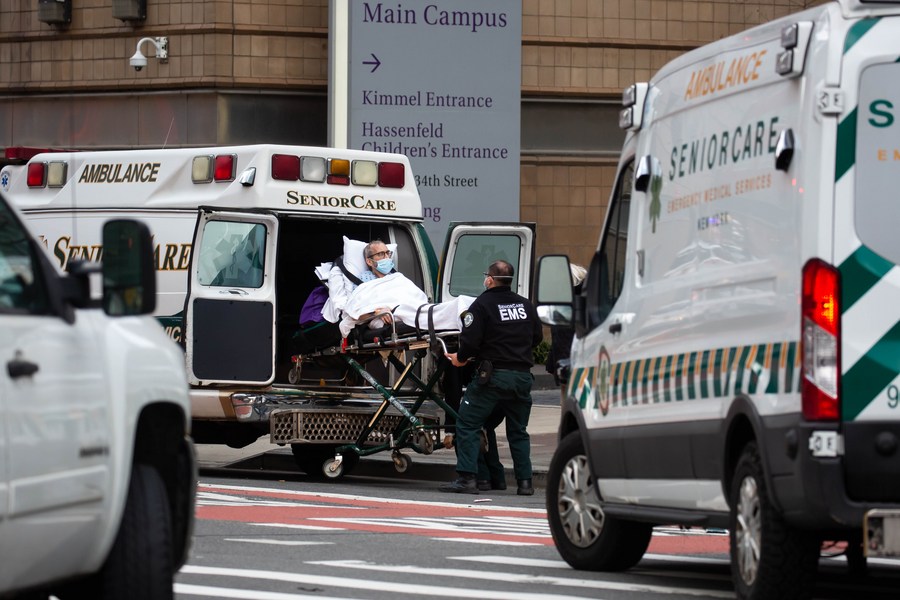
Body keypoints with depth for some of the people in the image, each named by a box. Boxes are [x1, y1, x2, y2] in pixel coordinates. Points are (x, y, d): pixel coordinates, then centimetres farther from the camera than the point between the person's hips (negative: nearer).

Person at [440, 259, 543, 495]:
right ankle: (525, 482, 12)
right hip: (522, 376, 6)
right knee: (518, 431, 16)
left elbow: (470, 340, -13)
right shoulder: (526, 305, 11)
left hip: (493, 376, -6)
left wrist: (461, 358, 6)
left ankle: (467, 478, -8)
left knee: (467, 425, 1)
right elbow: (537, 337, 19)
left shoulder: (482, 304, -7)